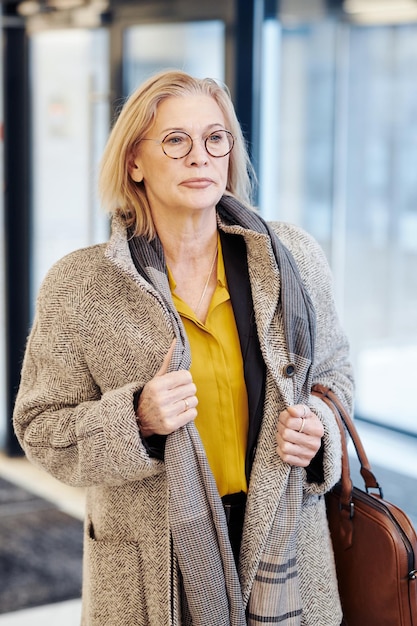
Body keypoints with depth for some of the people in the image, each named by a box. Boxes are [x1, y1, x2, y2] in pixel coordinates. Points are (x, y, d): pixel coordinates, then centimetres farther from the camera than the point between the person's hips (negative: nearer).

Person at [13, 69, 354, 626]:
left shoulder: (294, 259, -1)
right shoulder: (78, 287, -7)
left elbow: (333, 371, 13)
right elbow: (41, 426, -4)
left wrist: (319, 429, -8)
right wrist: (136, 420, -21)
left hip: (284, 542, 2)